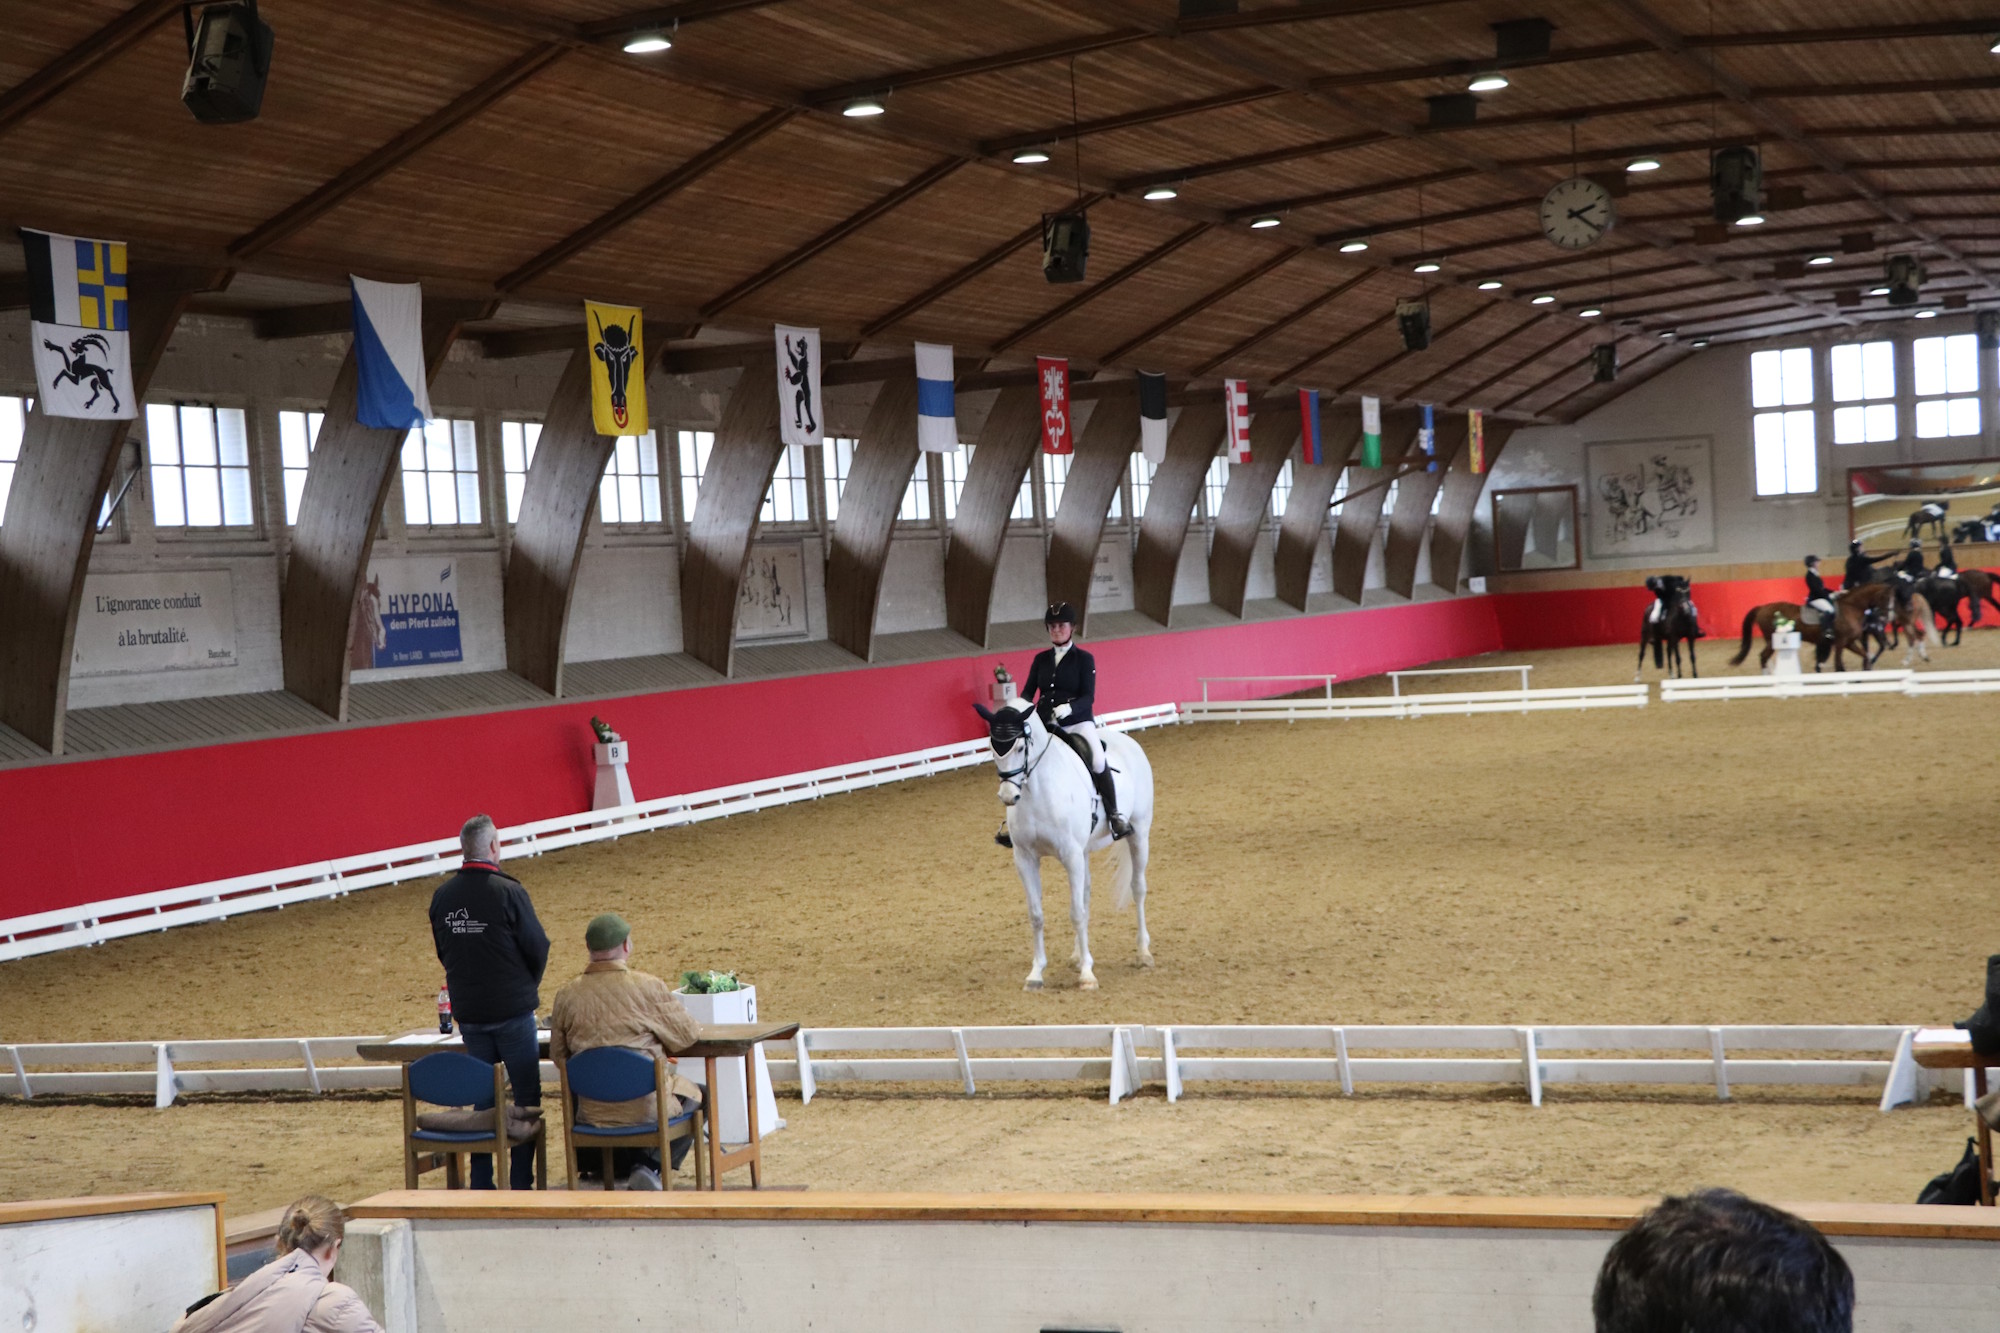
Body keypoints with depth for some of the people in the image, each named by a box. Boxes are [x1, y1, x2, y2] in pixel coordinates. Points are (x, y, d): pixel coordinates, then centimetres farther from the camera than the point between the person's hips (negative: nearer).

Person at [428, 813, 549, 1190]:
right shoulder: (508, 892, -15)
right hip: (513, 1011, -5)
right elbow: (538, 947, -10)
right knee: (526, 1095, 3)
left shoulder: (442, 896, 1)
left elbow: (442, 950, 11)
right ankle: (521, 1182, 1)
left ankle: (481, 1183, 13)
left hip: (468, 1013, 5)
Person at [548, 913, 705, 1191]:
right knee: (696, 1094, 25)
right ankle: (652, 1166, 9)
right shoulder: (649, 987, -10)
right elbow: (689, 1034, 0)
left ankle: (623, 1166, 30)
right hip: (646, 1105, -4)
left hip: (590, 1112, 4)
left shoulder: (566, 996, -3)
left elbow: (557, 1054, 6)